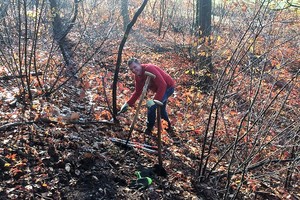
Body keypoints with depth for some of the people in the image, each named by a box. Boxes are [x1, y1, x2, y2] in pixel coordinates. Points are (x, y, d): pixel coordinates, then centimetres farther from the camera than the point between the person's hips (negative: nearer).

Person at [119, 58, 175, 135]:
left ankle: (149, 130, -6)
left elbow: (162, 85, -38)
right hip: (160, 89, 9)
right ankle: (169, 125, 51)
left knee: (152, 106, -21)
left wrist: (155, 100, -42)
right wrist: (128, 104, -3)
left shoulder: (149, 69, -33)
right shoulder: (137, 76, -5)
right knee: (161, 109, 27)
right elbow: (137, 92, 4)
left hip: (168, 87, -9)